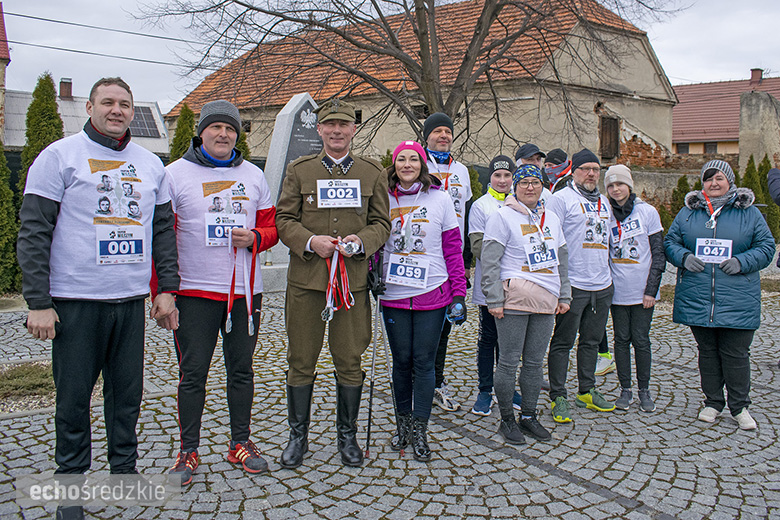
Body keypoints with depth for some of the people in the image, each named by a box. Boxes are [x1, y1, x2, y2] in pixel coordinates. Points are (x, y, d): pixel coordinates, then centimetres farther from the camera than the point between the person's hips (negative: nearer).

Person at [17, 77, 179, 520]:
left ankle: (125, 468, 27)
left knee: (128, 391, 11)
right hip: (75, 300, -3)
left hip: (132, 300, 4)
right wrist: (38, 302, -11)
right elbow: (34, 233, -5)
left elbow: (164, 230, 15)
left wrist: (167, 288, 7)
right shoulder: (59, 156, -1)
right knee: (74, 396, 6)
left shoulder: (151, 164, 12)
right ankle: (72, 478, 22)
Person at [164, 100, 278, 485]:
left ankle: (240, 443, 25)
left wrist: (254, 238, -9)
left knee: (241, 370, 11)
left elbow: (271, 225, 15)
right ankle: (188, 450, 18)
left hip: (245, 291, 3)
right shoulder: (176, 174, 0)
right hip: (194, 292, -3)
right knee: (193, 373, 3)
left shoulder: (253, 176, 11)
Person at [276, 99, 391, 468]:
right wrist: (310, 241, -14)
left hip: (353, 281, 0)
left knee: (350, 362, 7)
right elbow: (283, 220, 5)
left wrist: (362, 241, -13)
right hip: (305, 281, 0)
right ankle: (298, 436, 23)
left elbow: (382, 223, 9)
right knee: (301, 361, 7)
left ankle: (348, 435, 25)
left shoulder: (373, 173, 10)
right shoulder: (299, 170, 8)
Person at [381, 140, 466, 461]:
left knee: (424, 362, 3)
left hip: (432, 294, -1)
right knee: (401, 361, 10)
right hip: (393, 294, 2)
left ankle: (419, 432, 15)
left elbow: (453, 248, 1)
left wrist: (458, 293, -3)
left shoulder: (440, 198, 1)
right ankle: (403, 425, 27)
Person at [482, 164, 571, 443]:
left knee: (535, 361, 11)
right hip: (514, 300, -6)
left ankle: (529, 416, 24)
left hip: (546, 302, 6)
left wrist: (564, 296, 16)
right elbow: (489, 262, -8)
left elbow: (562, 261, 22)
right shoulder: (503, 216, -3)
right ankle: (507, 419, 13)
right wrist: (494, 300, -13)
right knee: (509, 362, 0)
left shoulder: (551, 219, 17)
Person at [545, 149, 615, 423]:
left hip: (602, 286, 7)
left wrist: (608, 272, 19)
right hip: (573, 285, -7)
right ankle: (558, 397, 8)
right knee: (563, 342, 0)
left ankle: (587, 391, 27)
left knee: (592, 340, 15)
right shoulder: (561, 198, -5)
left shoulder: (604, 201, 17)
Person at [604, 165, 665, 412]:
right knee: (621, 339, 7)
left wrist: (651, 289, -7)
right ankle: (625, 390, 18)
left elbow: (658, 253, -2)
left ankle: (644, 390, 17)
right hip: (617, 290, 2)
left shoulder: (647, 212, -2)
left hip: (642, 290, -2)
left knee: (641, 340, 3)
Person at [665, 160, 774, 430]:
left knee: (736, 354, 2)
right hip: (697, 298, 2)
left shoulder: (749, 213, 4)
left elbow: (766, 247, 4)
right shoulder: (688, 212, 9)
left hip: (737, 300, -2)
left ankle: (740, 406, 19)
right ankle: (712, 402, 25)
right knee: (707, 351, 12)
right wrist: (684, 257, -9)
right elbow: (670, 242, 11)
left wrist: (741, 262, -13)